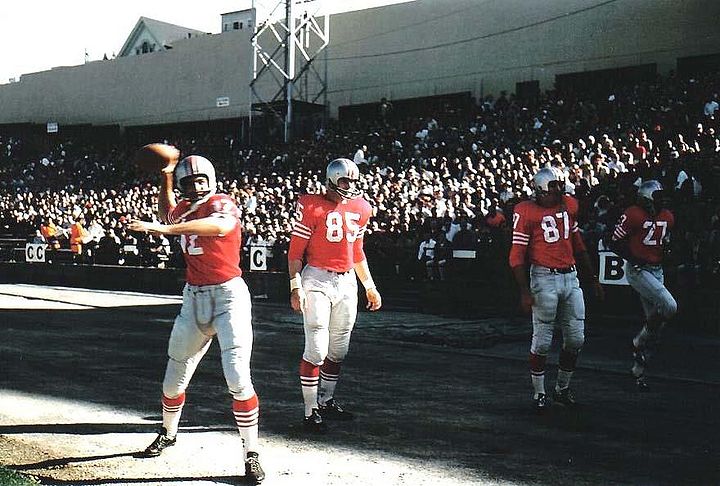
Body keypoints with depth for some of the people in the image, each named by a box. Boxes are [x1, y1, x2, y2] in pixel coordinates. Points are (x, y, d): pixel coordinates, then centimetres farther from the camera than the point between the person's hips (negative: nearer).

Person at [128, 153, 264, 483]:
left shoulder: (221, 203, -12)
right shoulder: (183, 209, 9)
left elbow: (220, 225, -37)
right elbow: (167, 215, 35)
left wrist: (164, 228, -41)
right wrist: (164, 181, 22)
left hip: (228, 296, -7)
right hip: (194, 298, 7)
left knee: (238, 378, -16)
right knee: (174, 378, 14)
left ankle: (251, 453, -3)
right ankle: (168, 433, 40)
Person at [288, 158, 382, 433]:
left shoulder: (359, 209, 11)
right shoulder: (312, 206, -7)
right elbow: (295, 251, -6)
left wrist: (370, 287, 22)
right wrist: (296, 287, -13)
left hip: (347, 282, 6)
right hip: (317, 280, -6)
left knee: (338, 350, 12)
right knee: (317, 350, -8)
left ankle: (326, 402, 27)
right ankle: (311, 412, 0)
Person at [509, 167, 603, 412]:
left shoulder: (569, 205, 9)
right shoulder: (527, 212, -10)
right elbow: (517, 256, -10)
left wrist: (592, 278, 21)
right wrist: (525, 292, -16)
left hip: (571, 277, 6)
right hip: (544, 278, -6)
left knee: (575, 338, 8)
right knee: (542, 341, 0)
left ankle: (562, 389, 25)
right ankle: (539, 393, 15)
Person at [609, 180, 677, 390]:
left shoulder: (667, 217, 10)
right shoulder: (633, 215, -12)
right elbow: (615, 243, -10)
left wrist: (663, 260, 8)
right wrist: (634, 259, -19)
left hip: (657, 272, 8)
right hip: (638, 271, -8)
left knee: (655, 321, 8)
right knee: (669, 306, -24)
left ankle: (639, 370, 20)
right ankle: (639, 342, -3)